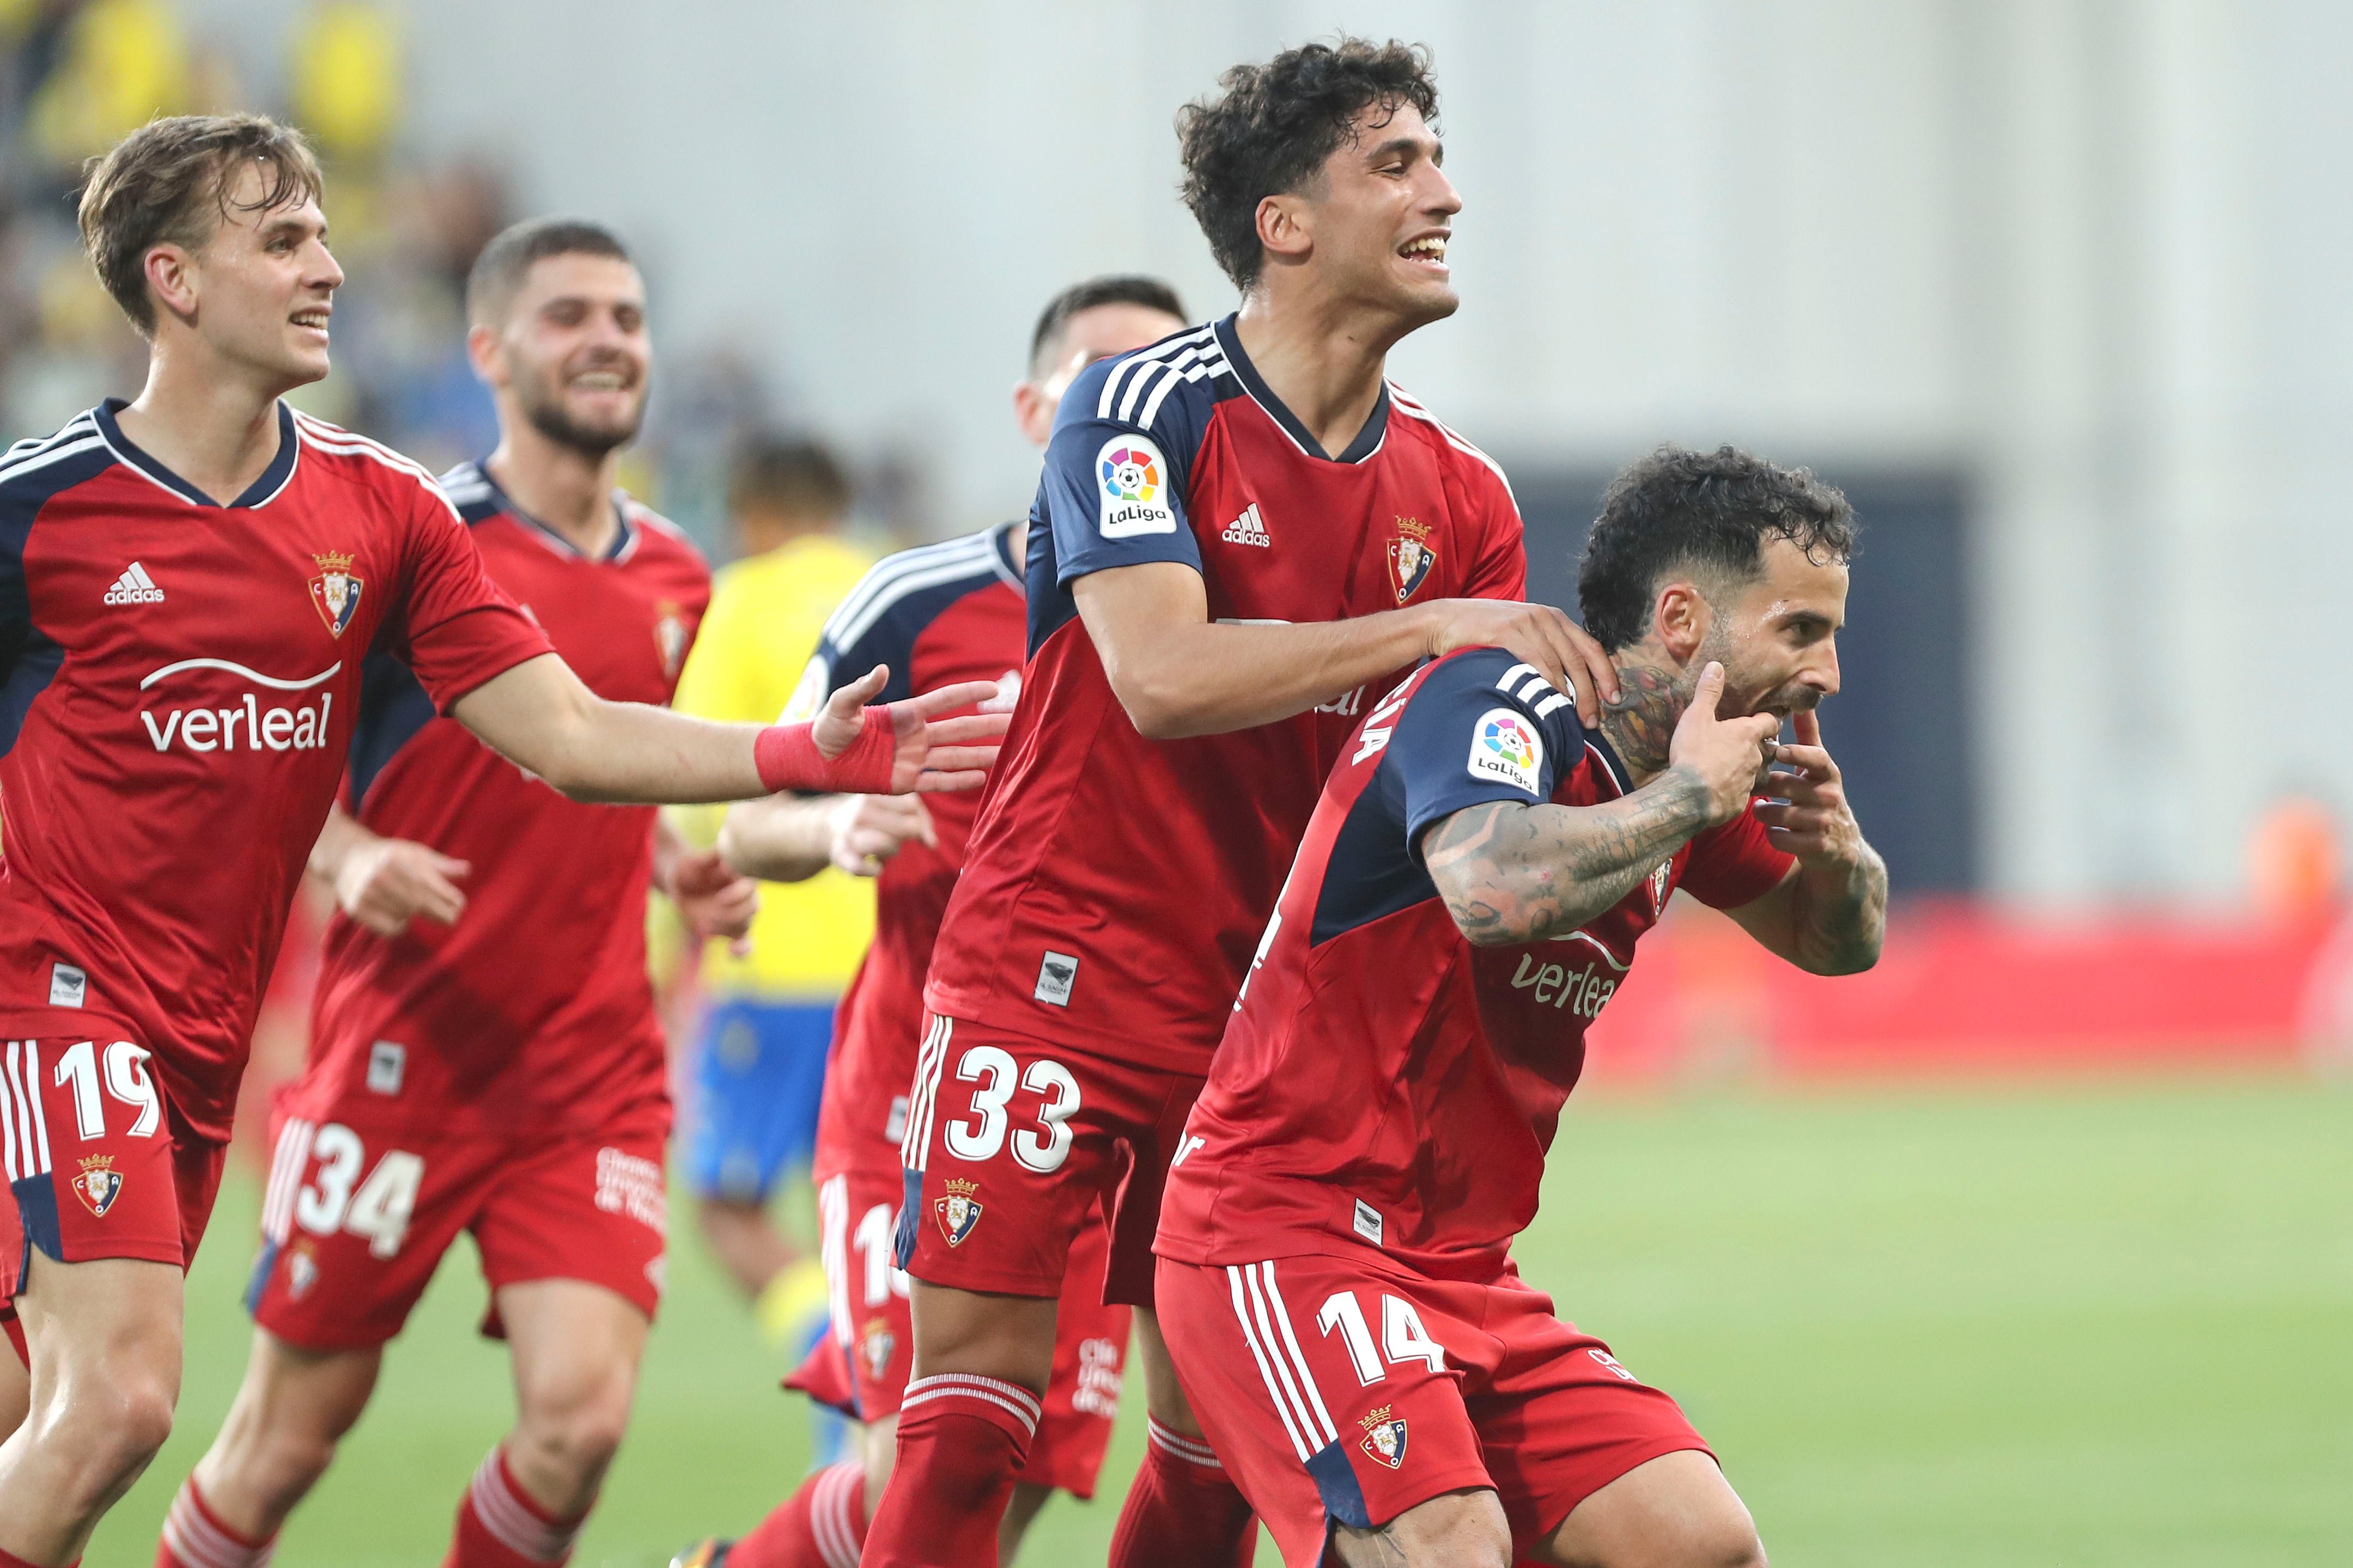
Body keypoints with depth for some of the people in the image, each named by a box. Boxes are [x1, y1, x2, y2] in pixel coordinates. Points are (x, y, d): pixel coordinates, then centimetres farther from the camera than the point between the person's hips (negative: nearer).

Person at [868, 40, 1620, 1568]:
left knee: (1220, 1439, 4)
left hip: (1271, 1008, 5)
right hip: (1058, 970, -5)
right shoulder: (1142, 410, -10)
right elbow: (1160, 676, -24)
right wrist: (1435, 627, -27)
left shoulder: (1461, 497, 6)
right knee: (979, 1399, -9)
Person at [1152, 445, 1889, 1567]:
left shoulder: (1679, 768, 10)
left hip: (1461, 1266, 9)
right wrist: (1689, 795, -22)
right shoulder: (1492, 704, -15)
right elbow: (1496, 887, -38)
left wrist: (1834, 848, 1)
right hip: (1283, 1232, -9)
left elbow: (1836, 942, 25)